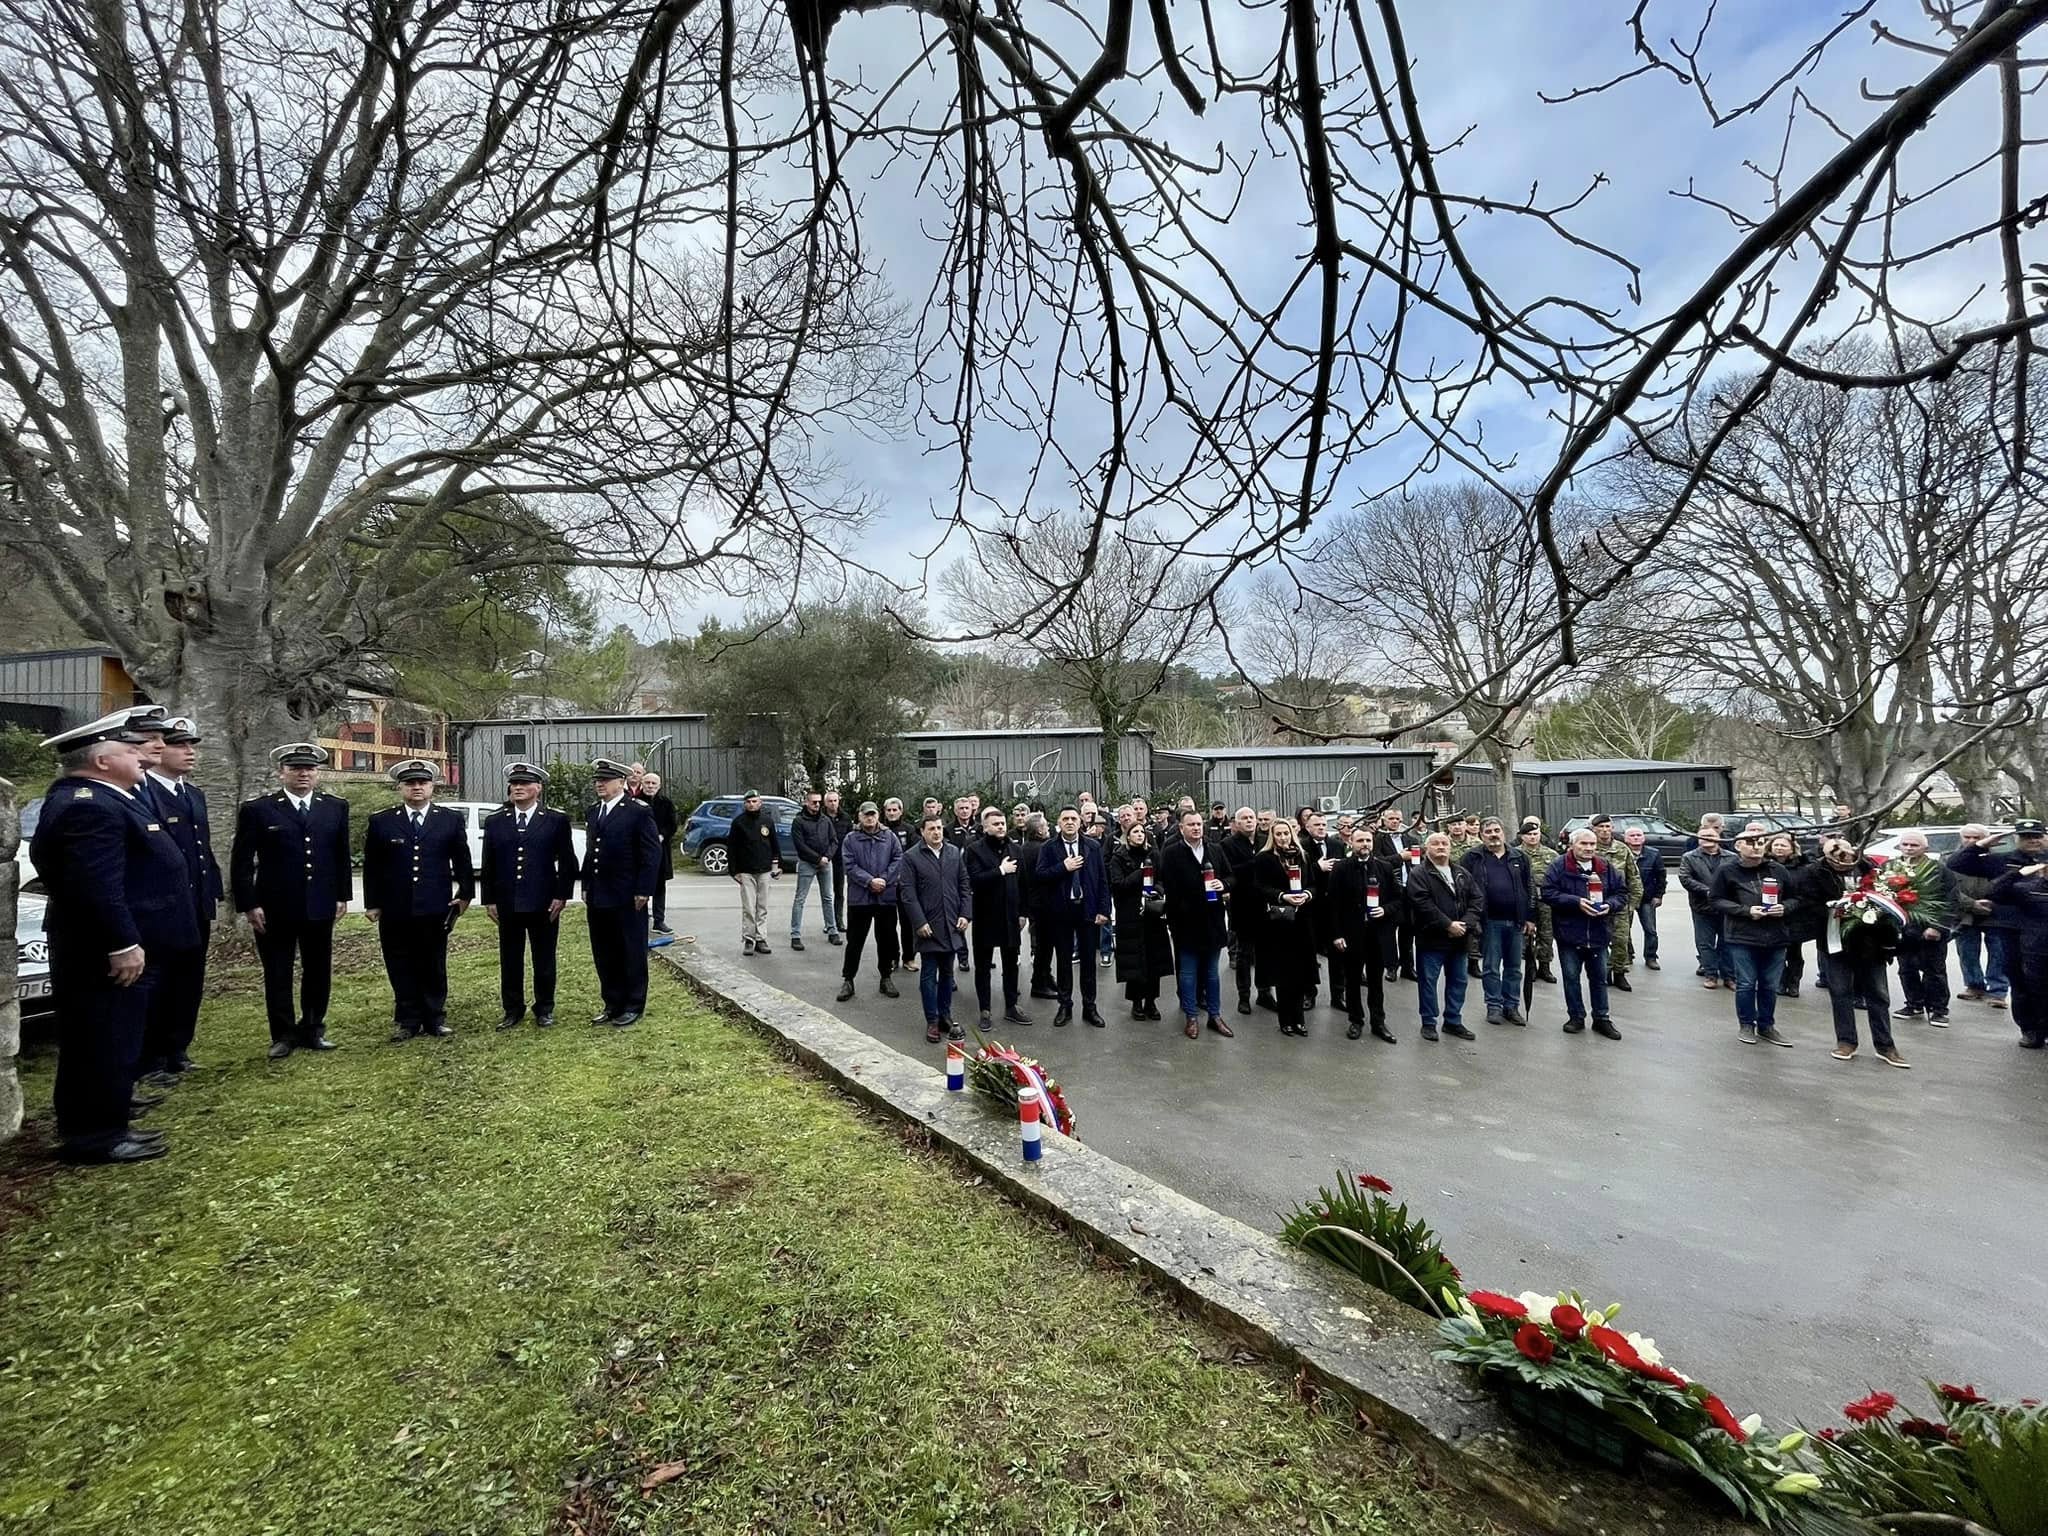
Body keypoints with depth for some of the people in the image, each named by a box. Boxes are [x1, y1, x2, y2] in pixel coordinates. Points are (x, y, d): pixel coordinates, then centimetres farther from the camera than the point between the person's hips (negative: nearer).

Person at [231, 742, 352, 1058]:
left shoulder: (336, 807, 6)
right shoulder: (257, 809, -3)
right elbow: (241, 862, -2)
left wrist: (342, 896, 6)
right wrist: (248, 905, -7)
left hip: (320, 907, 3)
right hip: (274, 909, -2)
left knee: (318, 972, 10)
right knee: (277, 975, 7)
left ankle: (312, 1030, 23)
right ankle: (283, 1036, 20)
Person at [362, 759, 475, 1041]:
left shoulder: (451, 819, 4)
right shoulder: (380, 822, 3)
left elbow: (463, 862, 7)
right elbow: (371, 867, 6)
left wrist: (465, 894, 3)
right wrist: (372, 903, 3)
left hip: (435, 909, 0)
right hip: (394, 911, 0)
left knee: (434, 967, 8)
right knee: (401, 969, 8)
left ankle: (435, 1018, 19)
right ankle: (407, 1021, 19)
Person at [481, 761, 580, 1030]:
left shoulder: (557, 819, -1)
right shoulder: (494, 821, 7)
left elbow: (567, 862, -2)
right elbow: (488, 864, 8)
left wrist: (561, 895, -8)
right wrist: (489, 900, 4)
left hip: (544, 903, -2)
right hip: (507, 903, 2)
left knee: (544, 958, 7)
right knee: (510, 959, 10)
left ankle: (544, 1009, 20)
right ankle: (513, 1009, 23)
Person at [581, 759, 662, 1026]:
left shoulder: (638, 812, -9)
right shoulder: (591, 811, 12)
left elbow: (652, 853, -11)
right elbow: (589, 851, 17)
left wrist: (643, 891, -14)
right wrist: (586, 887, 12)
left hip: (627, 898, -6)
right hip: (597, 898, 7)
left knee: (632, 953, 4)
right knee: (603, 955, 13)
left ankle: (633, 1006, 16)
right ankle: (612, 1004, 26)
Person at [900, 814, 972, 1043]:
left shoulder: (954, 853, 7)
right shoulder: (911, 857, -6)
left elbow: (965, 885, 9)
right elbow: (907, 893, -9)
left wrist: (965, 914, 0)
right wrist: (919, 922, -14)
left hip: (952, 926, 4)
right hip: (928, 927, -4)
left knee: (947, 973, 14)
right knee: (929, 975, 4)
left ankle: (945, 1016, 26)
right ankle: (932, 1021, 14)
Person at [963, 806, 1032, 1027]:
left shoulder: (1014, 849, 7)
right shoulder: (975, 850, -9)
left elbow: (1022, 882, 12)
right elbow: (974, 881, -21)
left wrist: (1022, 912, 9)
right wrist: (1000, 871, -21)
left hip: (1010, 916, 5)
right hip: (986, 916, -5)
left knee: (1011, 964, 13)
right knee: (983, 966, 7)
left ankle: (1011, 1007, 26)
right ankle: (984, 1011, 18)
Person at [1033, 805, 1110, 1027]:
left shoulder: (1093, 847, 2)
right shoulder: (1049, 848, -1)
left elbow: (1102, 879, 1)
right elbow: (1040, 876, -9)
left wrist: (1103, 909, -4)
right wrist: (1063, 867, -20)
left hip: (1087, 909, 1)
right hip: (1060, 911, -1)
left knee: (1088, 960, 8)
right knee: (1063, 960, 9)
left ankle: (1089, 1007, 20)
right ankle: (1065, 1007, 20)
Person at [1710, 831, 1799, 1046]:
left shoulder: (1778, 870, 8)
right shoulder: (1727, 871, -4)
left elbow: (1794, 899, 15)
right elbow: (1717, 901, -4)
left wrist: (1784, 908, -7)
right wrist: (1746, 910, -16)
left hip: (1775, 938, 4)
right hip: (1742, 937, -4)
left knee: (1770, 985, 12)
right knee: (1746, 984, 2)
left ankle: (1766, 1025, 27)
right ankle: (1746, 1025, 18)